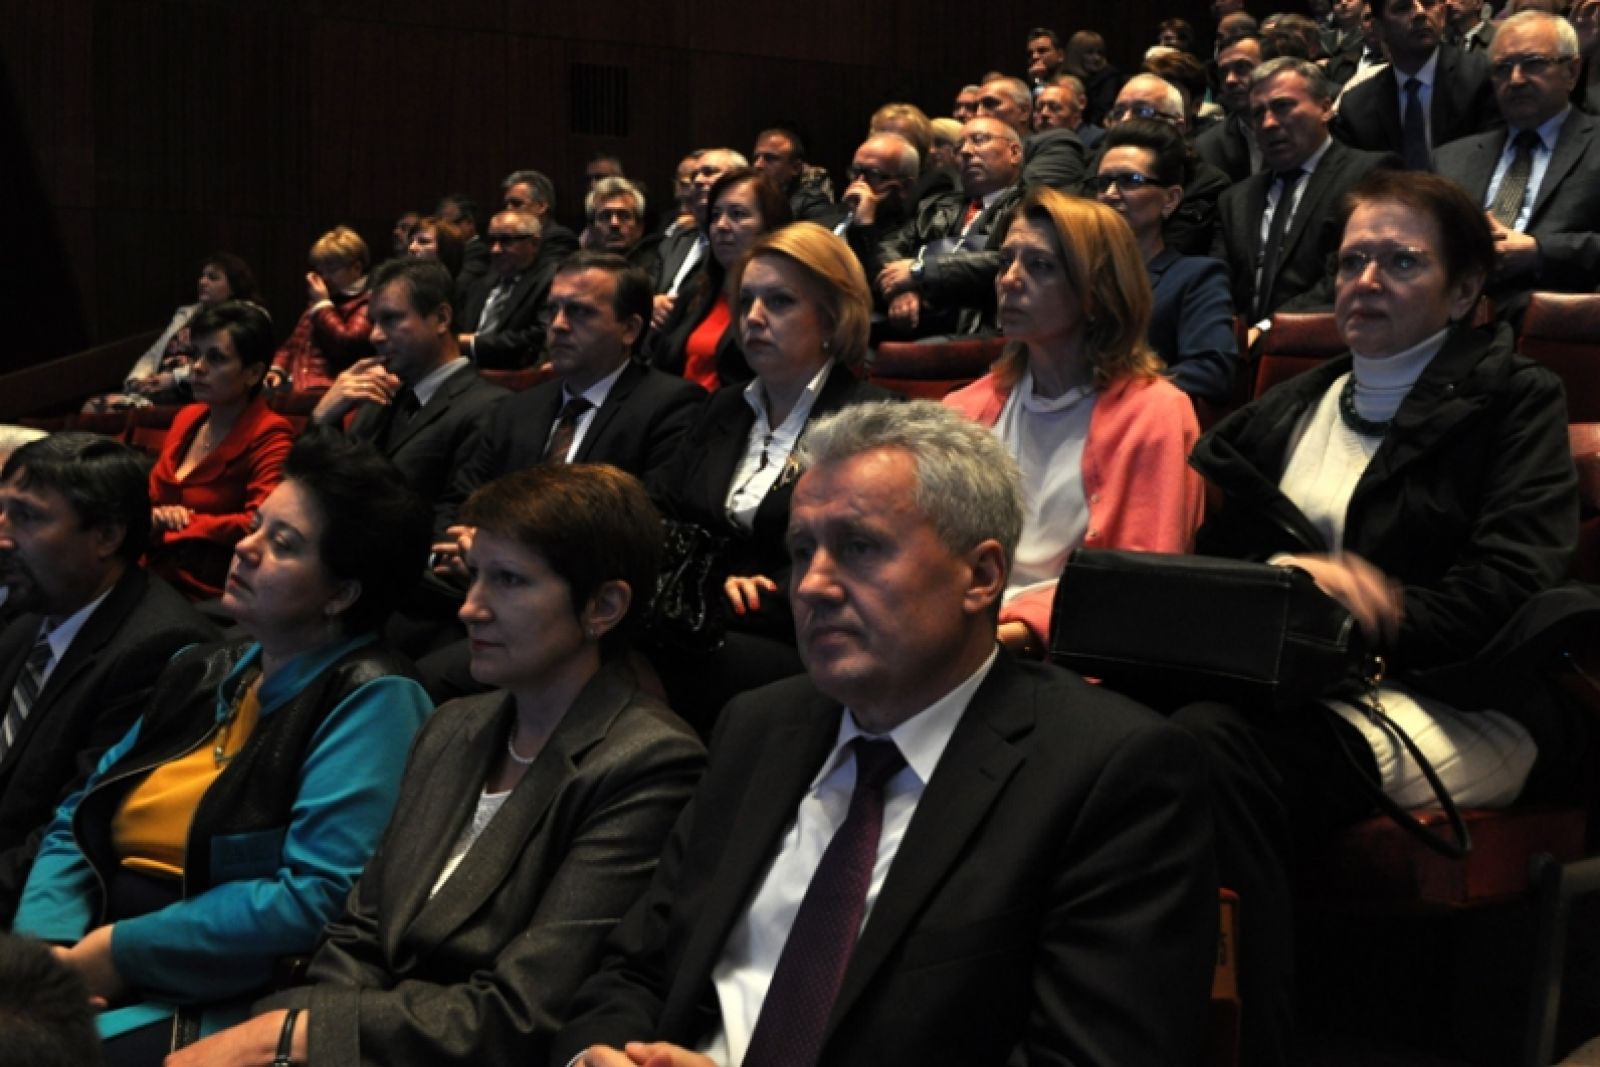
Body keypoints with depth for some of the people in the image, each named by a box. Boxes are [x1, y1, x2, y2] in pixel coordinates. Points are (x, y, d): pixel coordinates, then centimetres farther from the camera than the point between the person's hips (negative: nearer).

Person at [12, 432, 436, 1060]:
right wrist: (44, 943, -5)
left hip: (216, 1010, -7)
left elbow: (317, 897, -18)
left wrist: (122, 951, -14)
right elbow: (76, 826, 14)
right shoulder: (200, 672, 16)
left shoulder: (370, 702, -8)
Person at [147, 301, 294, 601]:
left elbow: (260, 524, -23)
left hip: (203, 592, -7)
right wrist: (153, 518, -5)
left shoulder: (269, 437, -8)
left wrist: (179, 524, -12)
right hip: (150, 573, 7)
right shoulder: (187, 418, 14)